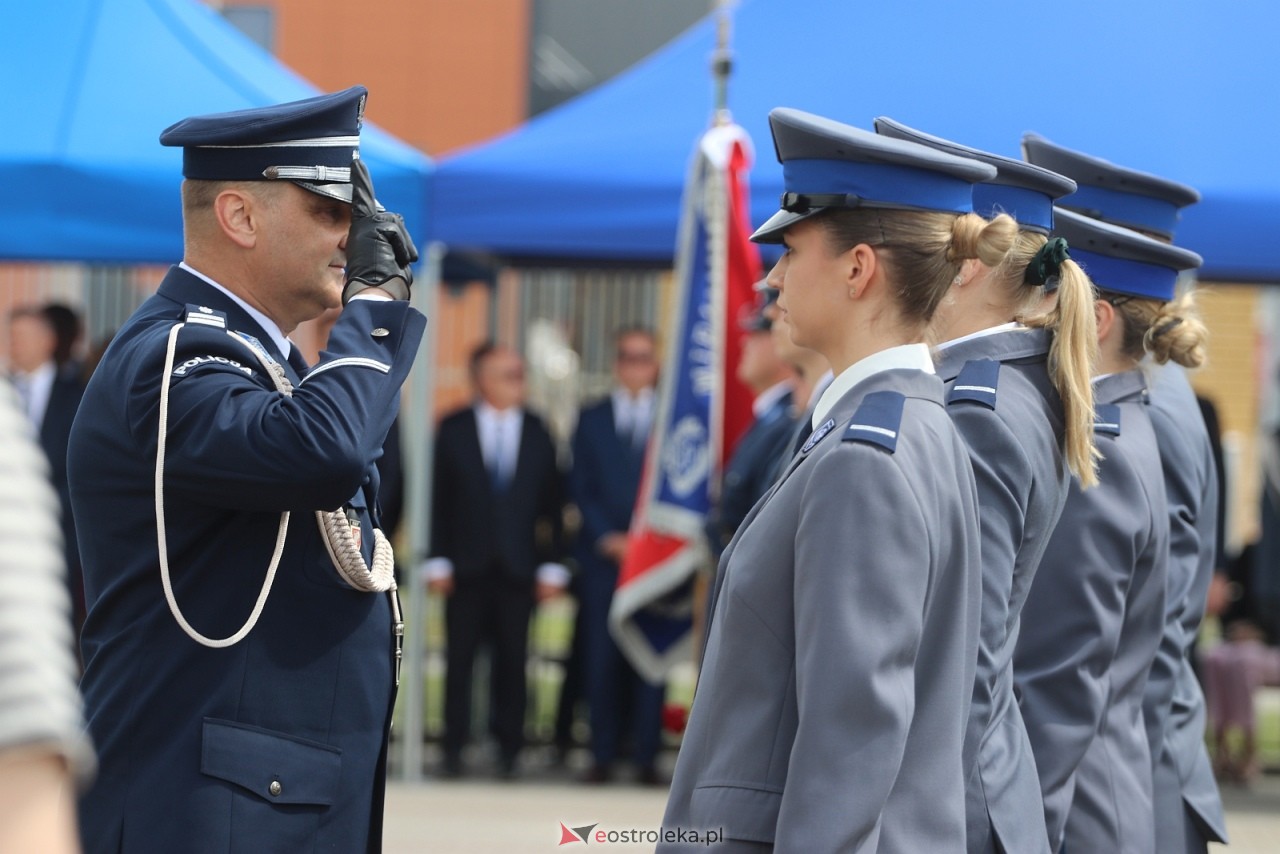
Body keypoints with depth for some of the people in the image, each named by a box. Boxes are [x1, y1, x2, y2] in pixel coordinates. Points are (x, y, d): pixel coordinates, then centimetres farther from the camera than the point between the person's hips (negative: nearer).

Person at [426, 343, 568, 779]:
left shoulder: (538, 433, 7)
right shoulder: (454, 429, 4)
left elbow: (552, 504, 7)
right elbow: (439, 498, 2)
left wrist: (552, 566, 1)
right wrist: (437, 560, -5)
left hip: (518, 568, 1)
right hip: (466, 564, -1)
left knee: (512, 658, 1)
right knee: (459, 657, 2)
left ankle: (509, 747, 7)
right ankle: (454, 746, 8)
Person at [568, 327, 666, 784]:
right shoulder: (591, 419, 13)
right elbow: (580, 486, 7)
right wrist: (606, 537, -6)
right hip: (602, 554, 1)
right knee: (602, 657, -2)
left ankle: (646, 756, 0)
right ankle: (602, 755, 3)